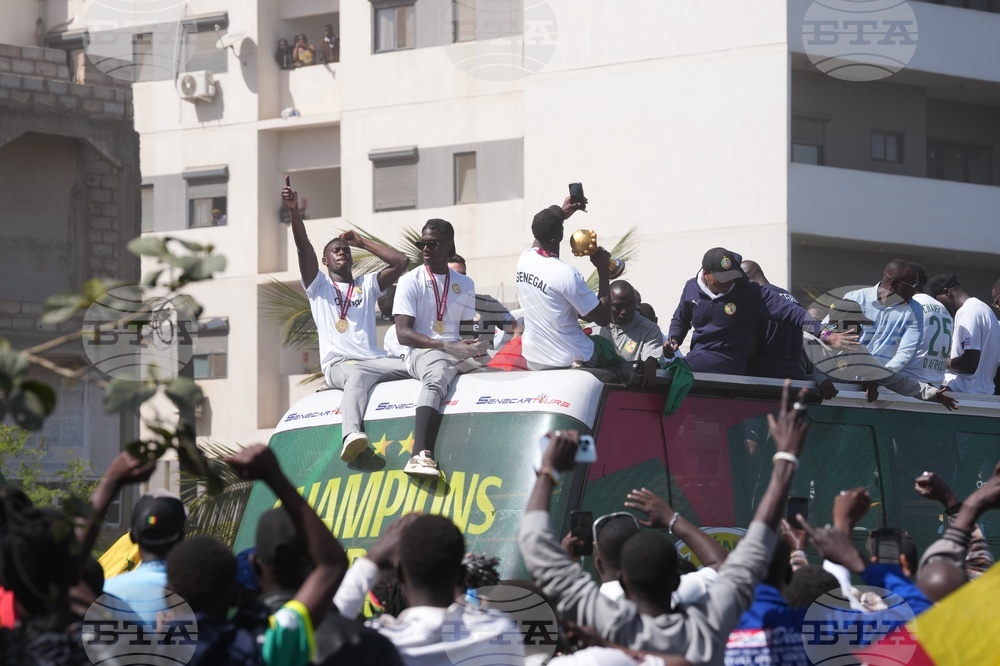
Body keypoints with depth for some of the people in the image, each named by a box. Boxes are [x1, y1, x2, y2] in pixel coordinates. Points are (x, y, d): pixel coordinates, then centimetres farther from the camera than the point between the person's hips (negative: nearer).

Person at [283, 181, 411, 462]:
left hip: (374, 360, 5)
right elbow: (304, 248, 4)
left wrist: (363, 243, 20)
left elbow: (401, 261, 17)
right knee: (356, 376, -43)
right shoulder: (318, 286, 19)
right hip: (338, 364, -5)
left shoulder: (367, 285, 28)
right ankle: (352, 435, -69)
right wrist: (294, 210, -9)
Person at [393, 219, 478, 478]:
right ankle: (422, 455, -60)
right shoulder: (411, 282, 2)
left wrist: (471, 347, -5)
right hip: (422, 352, -7)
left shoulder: (465, 285, 17)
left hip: (457, 353, 7)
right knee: (436, 378, -40)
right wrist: (446, 347, -18)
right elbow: (403, 334, -7)